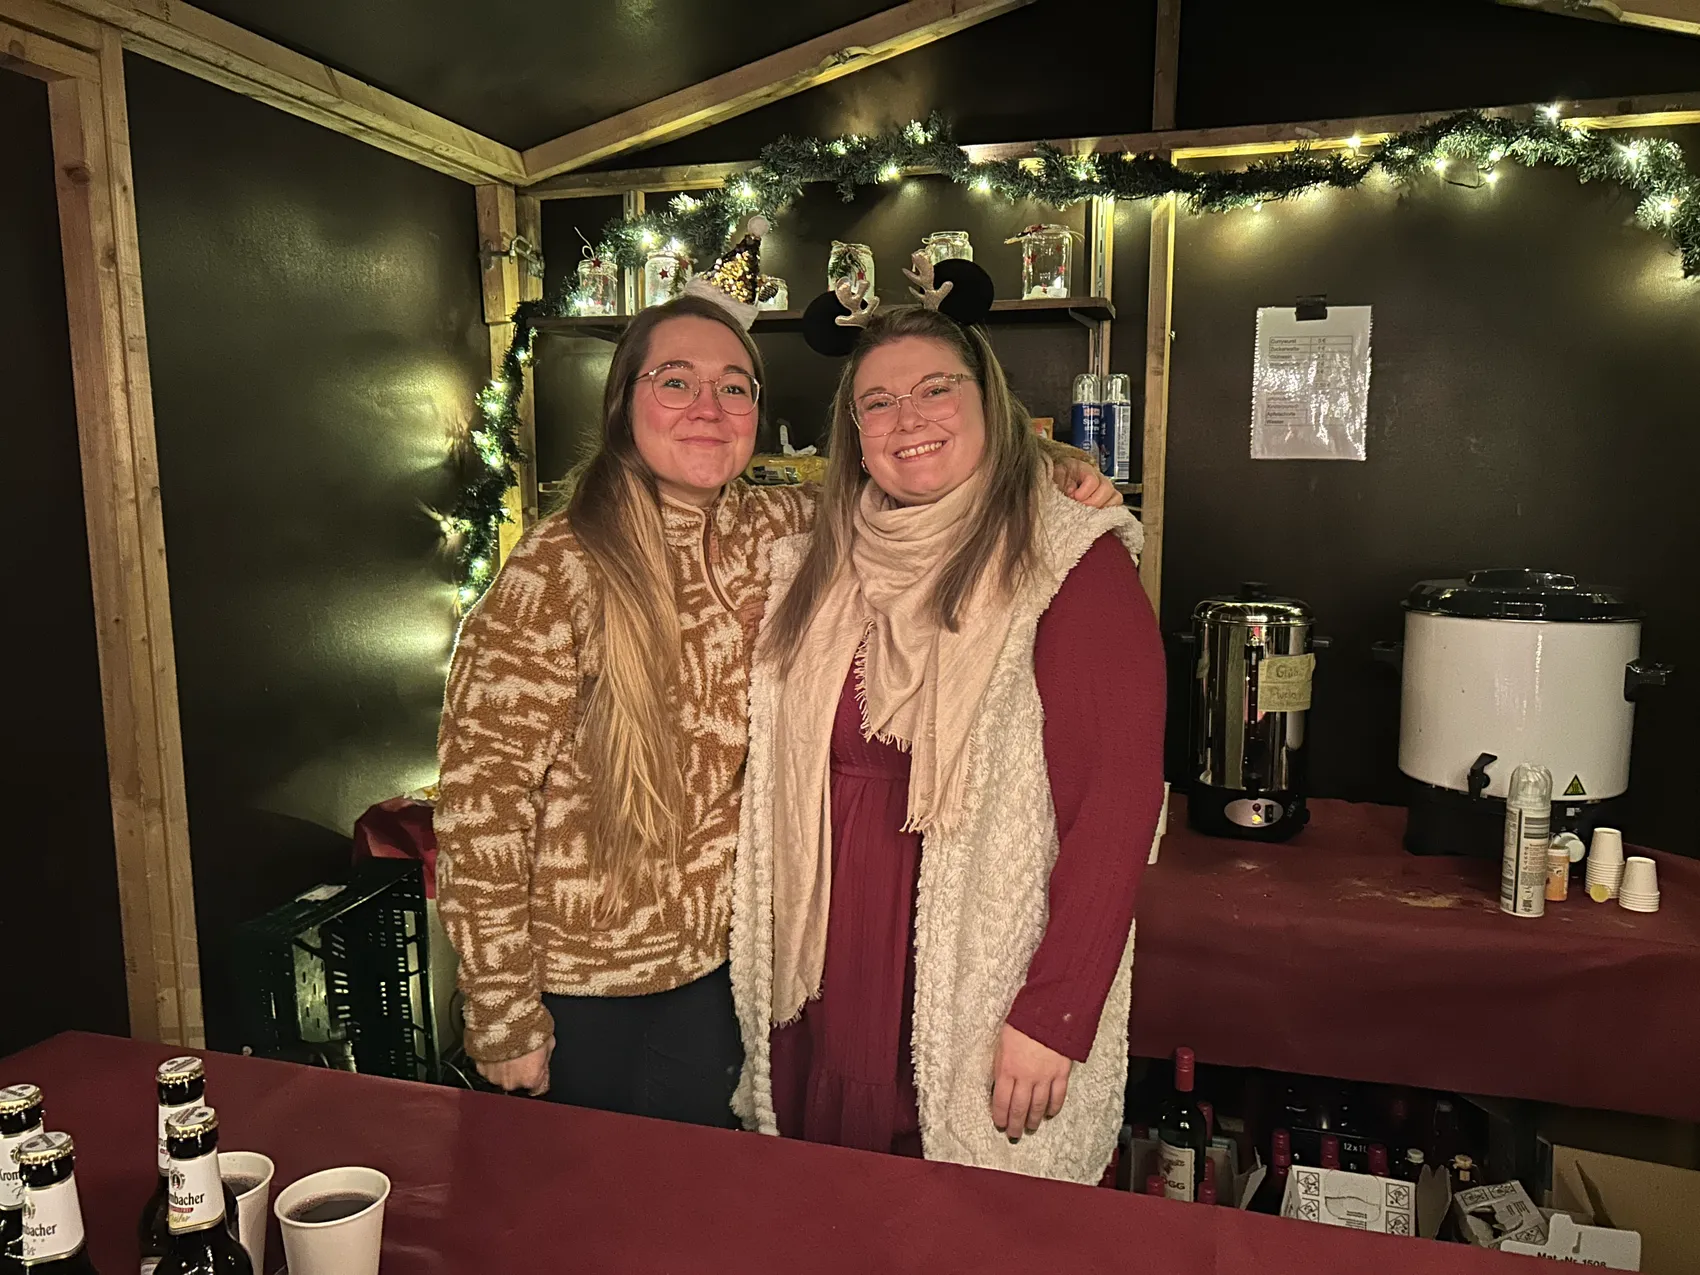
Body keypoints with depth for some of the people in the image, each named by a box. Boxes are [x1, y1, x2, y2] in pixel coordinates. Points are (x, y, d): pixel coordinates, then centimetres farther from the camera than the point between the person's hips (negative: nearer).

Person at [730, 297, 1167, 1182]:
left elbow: (1117, 801, -15)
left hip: (980, 997, -4)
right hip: (829, 985, 5)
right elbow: (780, 790, 12)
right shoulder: (816, 570, 7)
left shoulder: (1073, 564, -10)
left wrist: (1052, 1016, -17)